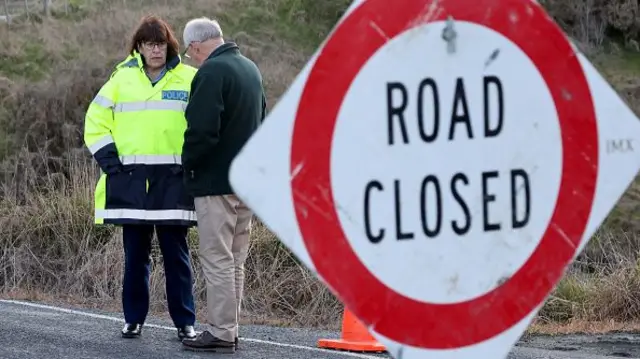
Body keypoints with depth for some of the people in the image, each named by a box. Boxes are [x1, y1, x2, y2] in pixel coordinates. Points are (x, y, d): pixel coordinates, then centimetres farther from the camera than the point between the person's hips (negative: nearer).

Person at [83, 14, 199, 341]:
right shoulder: (122, 79, 10)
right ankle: (133, 319, 14)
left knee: (176, 253, 0)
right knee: (135, 254, 6)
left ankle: (185, 321, 5)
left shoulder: (189, 79, 4)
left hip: (173, 179, -2)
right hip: (131, 178, 2)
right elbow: (96, 120, 13)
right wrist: (109, 159, 3)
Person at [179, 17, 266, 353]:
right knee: (235, 260, 14)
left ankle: (220, 333, -4)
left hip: (216, 180, -9)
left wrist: (188, 161, -5)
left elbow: (202, 130, -22)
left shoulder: (211, 72, -16)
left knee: (217, 259, -5)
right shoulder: (250, 68, 14)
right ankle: (229, 330, 18)